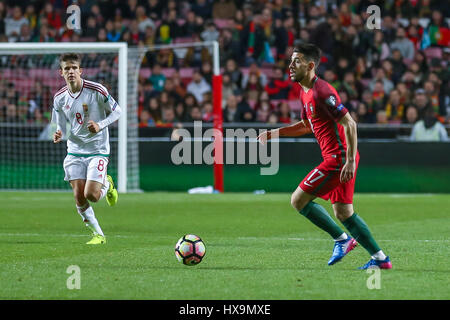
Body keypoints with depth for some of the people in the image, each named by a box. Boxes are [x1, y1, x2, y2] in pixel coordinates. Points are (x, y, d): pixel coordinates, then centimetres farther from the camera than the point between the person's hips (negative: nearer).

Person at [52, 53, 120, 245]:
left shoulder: (96, 90, -12)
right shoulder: (59, 98, 0)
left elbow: (117, 111, -2)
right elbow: (61, 127, 8)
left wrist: (100, 125, -18)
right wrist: (59, 135, -16)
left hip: (97, 150, -4)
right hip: (74, 151, 4)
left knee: (91, 195, -15)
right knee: (79, 198, -4)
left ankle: (107, 184, 20)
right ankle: (98, 234, 15)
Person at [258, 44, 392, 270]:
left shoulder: (321, 92, -17)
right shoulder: (305, 93, 14)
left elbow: (349, 124, -21)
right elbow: (306, 125, 30)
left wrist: (350, 161, -25)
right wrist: (273, 134, 22)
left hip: (338, 157, -10)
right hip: (339, 158, 10)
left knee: (298, 200, -6)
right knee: (343, 212, 11)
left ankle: (341, 239, 1)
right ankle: (380, 258, 12)